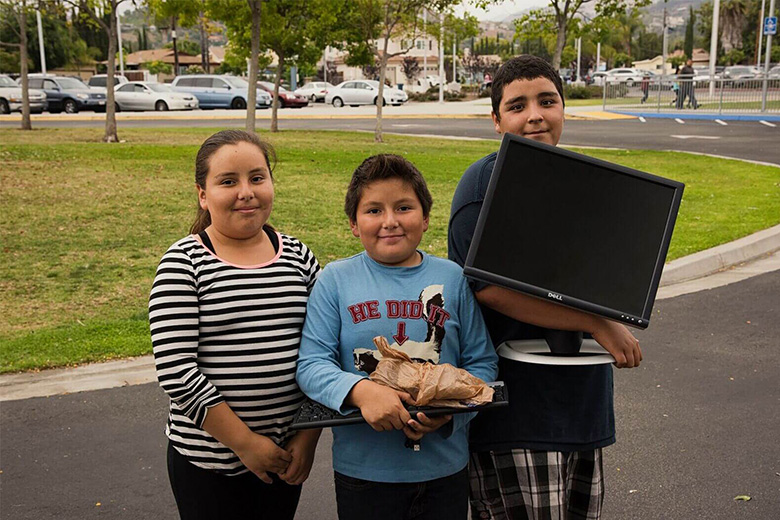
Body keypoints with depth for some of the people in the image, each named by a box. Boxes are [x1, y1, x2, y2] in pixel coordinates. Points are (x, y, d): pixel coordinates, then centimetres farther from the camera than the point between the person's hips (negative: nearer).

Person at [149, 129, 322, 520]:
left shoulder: (298, 257, 2)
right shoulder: (183, 264, -10)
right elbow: (175, 371, -16)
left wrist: (309, 435, -3)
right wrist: (244, 442, -16)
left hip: (287, 455, 4)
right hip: (206, 460, -3)